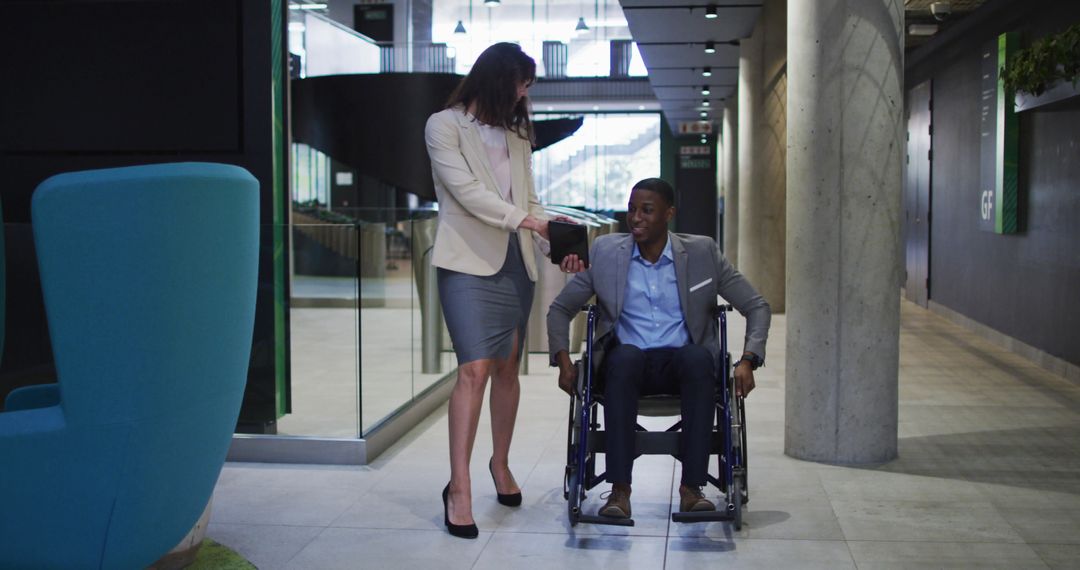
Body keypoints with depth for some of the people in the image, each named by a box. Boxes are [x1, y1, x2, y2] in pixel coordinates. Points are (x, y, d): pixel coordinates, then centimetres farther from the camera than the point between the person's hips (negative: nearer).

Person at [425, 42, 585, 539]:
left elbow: (528, 199, 15)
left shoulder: (516, 133, 18)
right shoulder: (444, 125, 1)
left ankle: (500, 463, 27)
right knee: (474, 368, -14)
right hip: (468, 260, -6)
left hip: (515, 259, 6)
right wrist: (521, 219, -17)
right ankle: (459, 486, -9)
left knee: (508, 366, 9)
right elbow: (464, 188, -11)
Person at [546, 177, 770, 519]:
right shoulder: (605, 252, 3)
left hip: (682, 362, 0)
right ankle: (619, 489, -36)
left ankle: (691, 487, -33)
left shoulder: (702, 253, 1)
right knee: (625, 356, -36)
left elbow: (757, 307, 3)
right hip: (627, 362, 0)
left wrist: (748, 361, -13)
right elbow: (560, 309, 10)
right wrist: (563, 361, -6)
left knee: (699, 357, -35)